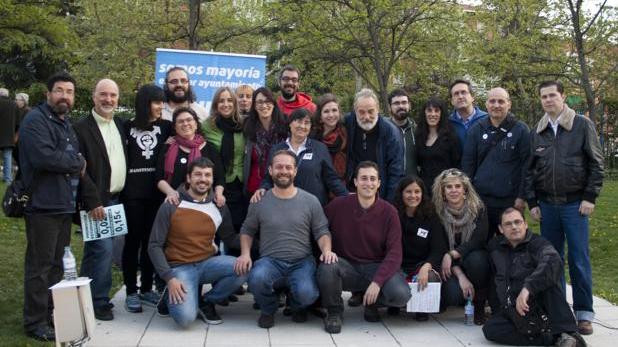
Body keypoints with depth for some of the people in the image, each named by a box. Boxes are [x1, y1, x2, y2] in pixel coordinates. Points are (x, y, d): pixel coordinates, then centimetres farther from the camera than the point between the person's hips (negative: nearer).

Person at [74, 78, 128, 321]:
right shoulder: (82, 128, -9)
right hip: (96, 202, -6)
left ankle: (87, 298, 23)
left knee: (95, 251, 13)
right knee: (103, 249, -8)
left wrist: (122, 196, 7)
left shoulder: (120, 125, 12)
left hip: (116, 199, 6)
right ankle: (99, 301, 5)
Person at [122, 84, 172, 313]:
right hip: (132, 193, -2)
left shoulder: (165, 127, 9)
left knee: (151, 241, 8)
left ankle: (146, 289, 19)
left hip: (156, 193, 2)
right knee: (133, 241, 3)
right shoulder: (128, 127, 4)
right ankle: (131, 292, 10)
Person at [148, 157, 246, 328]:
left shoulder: (219, 207, 3)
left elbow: (230, 237, 12)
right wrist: (169, 278, -16)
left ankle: (208, 302, 2)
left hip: (207, 263, 4)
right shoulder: (171, 206, -7)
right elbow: (155, 246, -5)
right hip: (180, 267, -4)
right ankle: (171, 296, 11)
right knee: (185, 318, -27)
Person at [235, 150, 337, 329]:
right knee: (257, 279, -35)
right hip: (270, 261, 0)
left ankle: (297, 307, 13)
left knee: (306, 294, -31)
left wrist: (326, 250, -13)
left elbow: (322, 231, 8)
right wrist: (245, 253, -3)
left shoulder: (310, 201, 5)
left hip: (302, 262, 0)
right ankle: (268, 310, 4)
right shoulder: (259, 201, 5)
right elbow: (247, 230, 16)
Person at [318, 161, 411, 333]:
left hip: (377, 267, 0)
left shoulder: (388, 212, -5)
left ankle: (371, 302, 9)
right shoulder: (338, 205, -4)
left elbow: (394, 252, -10)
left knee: (401, 294, -28)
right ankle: (334, 311, -4)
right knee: (327, 268, -34)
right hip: (346, 266, 0)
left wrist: (377, 282, -22)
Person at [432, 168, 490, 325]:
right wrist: (460, 276, -21)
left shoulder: (478, 208, -7)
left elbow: (479, 240, -17)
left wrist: (452, 254, -27)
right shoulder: (438, 212, -7)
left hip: (476, 259, 0)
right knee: (453, 294, -29)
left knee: (476, 259, -35)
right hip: (451, 266, 0)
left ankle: (479, 304, -11)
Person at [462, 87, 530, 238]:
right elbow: (467, 163, 8)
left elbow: (526, 165, -3)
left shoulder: (521, 130, -1)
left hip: (510, 201, -2)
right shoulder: (476, 130, 7)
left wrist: (522, 196, -7)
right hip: (480, 199, 3)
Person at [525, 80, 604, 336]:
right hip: (547, 205, 4)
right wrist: (531, 202, 4)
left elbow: (596, 163, -2)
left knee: (579, 259, -2)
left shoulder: (582, 125, 0)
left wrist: (589, 197, -8)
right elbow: (529, 169, 10)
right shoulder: (536, 132, 10)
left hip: (575, 204, -3)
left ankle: (584, 313, 7)